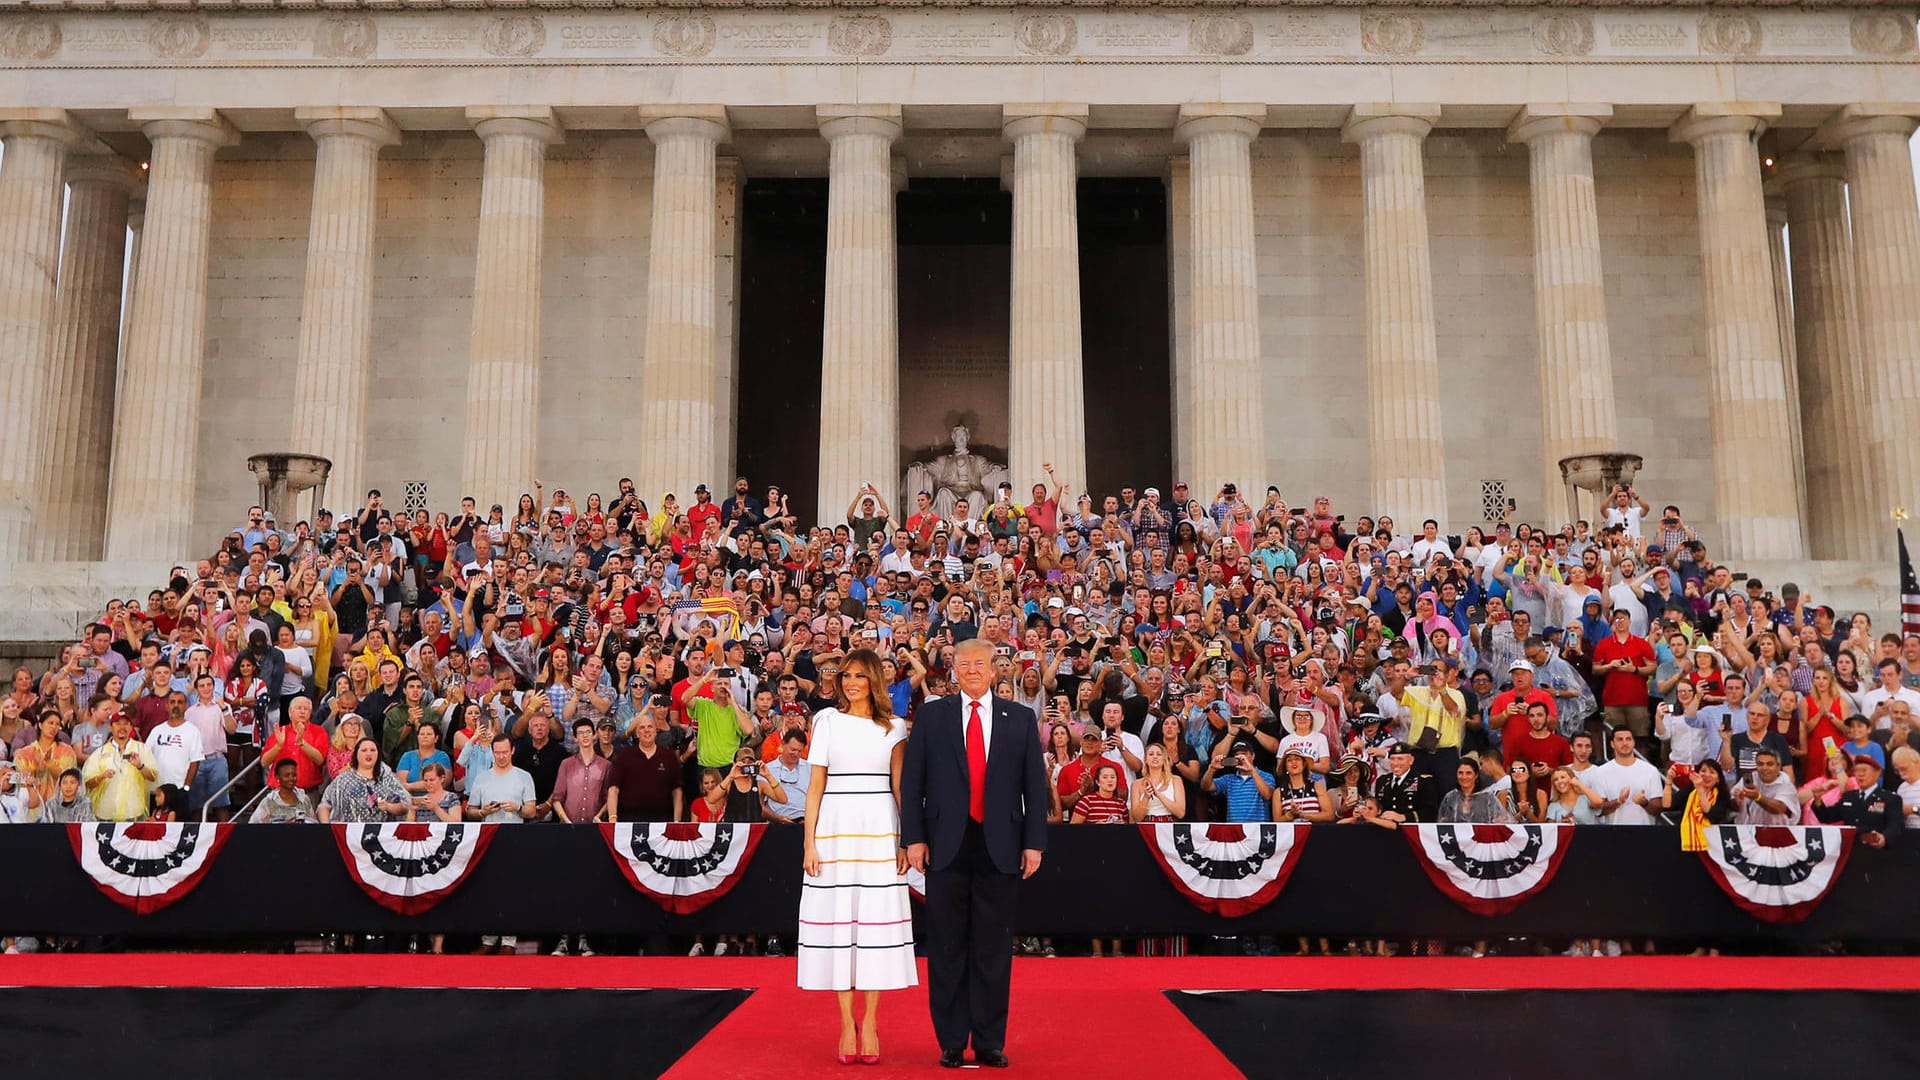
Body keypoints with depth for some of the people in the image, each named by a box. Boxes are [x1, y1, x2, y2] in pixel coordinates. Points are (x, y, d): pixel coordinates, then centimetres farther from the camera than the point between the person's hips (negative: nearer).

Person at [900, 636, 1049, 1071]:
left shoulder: (1020, 719, 7)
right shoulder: (930, 716, 5)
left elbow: (1035, 785, 6)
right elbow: (911, 781, 3)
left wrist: (1034, 842, 0)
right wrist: (914, 838, -4)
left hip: (1000, 848, 1)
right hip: (947, 847, 0)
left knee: (994, 949, 6)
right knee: (947, 948, 5)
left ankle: (990, 1043, 15)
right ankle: (951, 1043, 14)